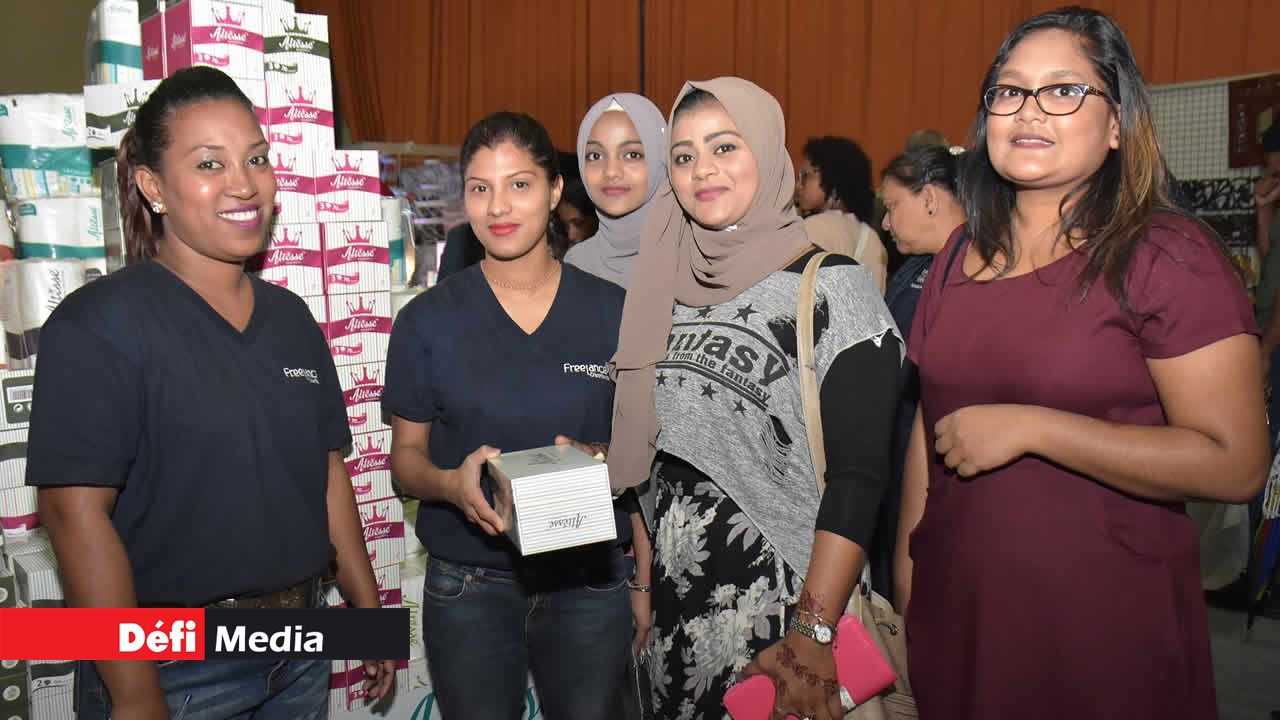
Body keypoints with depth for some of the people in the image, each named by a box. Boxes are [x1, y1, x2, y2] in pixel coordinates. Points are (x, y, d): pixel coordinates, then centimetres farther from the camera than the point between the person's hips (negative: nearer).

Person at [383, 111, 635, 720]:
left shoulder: (615, 313, -1)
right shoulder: (427, 321, -2)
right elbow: (405, 455, 2)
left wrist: (602, 458, -16)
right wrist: (450, 482, -19)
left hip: (590, 583, 1)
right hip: (468, 591, 0)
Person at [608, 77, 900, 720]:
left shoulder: (834, 288, -10)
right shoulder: (667, 291, 7)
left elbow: (858, 475, -17)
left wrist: (813, 633, -22)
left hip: (778, 594, -5)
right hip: (675, 595, 5)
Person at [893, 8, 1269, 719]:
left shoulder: (1169, 254, -12)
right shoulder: (961, 256, 6)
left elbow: (1234, 463, -18)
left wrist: (1029, 427, -22)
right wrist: (905, 560, 9)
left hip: (1102, 625, -5)